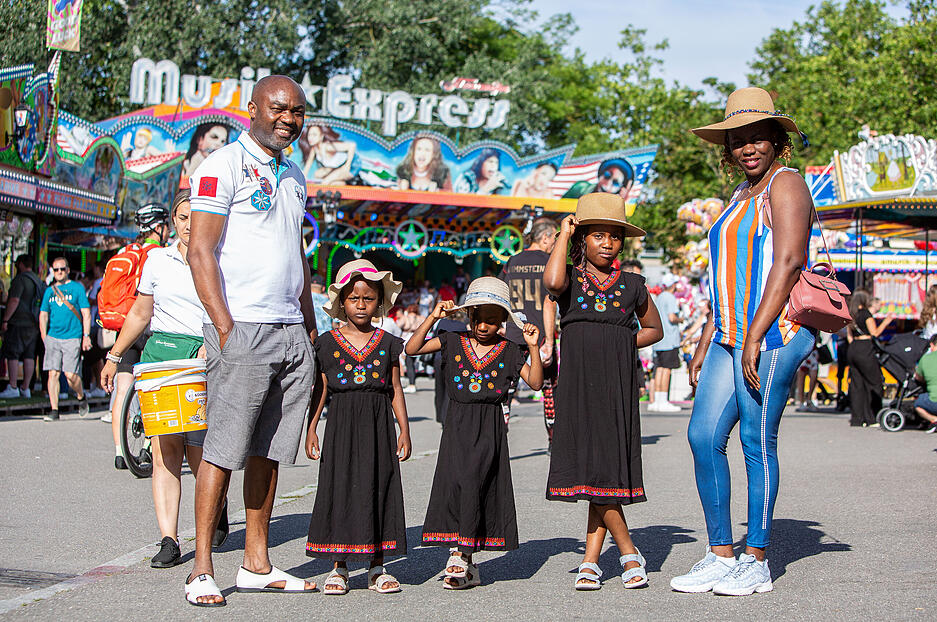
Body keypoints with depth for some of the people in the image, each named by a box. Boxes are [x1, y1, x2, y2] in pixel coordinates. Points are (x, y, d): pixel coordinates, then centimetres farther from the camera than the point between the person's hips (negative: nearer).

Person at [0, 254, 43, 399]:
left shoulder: (20, 279, -10)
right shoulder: (39, 281, 15)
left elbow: (14, 301, -18)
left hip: (18, 323, -8)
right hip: (34, 324, 8)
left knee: (12, 355, -4)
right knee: (29, 356, 7)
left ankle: (13, 388, -7)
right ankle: (25, 388, 9)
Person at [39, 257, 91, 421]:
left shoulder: (77, 288, 4)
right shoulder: (49, 291, 14)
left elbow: (86, 314, 2)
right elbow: (43, 315, 17)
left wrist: (86, 336, -5)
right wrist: (44, 337, 8)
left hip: (72, 338, -4)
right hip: (53, 338, 4)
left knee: (71, 374, -10)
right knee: (53, 373, -3)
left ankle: (81, 397, 18)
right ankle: (54, 410, 2)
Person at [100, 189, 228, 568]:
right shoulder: (158, 260, 13)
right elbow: (140, 314, 21)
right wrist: (113, 357, 22)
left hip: (206, 361, -2)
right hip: (160, 353, 2)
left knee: (198, 450, -5)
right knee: (164, 447, -8)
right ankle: (168, 540, -8)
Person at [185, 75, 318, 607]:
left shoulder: (294, 177, 20)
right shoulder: (223, 166, -3)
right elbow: (201, 252, -9)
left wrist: (311, 327, 17)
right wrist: (225, 328, -16)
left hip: (292, 333, 7)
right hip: (243, 329, -7)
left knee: (269, 450, 8)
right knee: (224, 449, -6)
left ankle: (257, 565, 13)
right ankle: (202, 569, -1)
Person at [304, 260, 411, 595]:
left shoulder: (387, 343, 5)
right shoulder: (328, 343, 3)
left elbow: (395, 389, 7)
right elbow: (321, 389, 4)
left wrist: (404, 429, 4)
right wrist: (310, 429, -1)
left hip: (378, 427, 1)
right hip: (341, 425, -1)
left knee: (379, 488, 3)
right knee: (340, 489, 0)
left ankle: (377, 567, 11)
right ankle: (338, 567, 9)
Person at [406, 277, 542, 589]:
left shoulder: (509, 351, 5)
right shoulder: (454, 342, 5)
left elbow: (535, 382, -1)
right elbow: (412, 349, -1)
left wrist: (534, 348, -13)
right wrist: (432, 318, -9)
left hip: (490, 429, -1)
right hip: (457, 425, 1)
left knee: (473, 482, -14)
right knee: (453, 484, -5)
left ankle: (461, 555, -5)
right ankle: (467, 567, 3)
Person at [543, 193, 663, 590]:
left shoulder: (632, 285, 12)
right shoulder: (571, 278, 5)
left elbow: (654, 329, 24)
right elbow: (552, 282, -20)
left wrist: (623, 343, 5)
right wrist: (563, 234, -7)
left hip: (617, 383, 2)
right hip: (577, 381, -1)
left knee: (609, 465, -3)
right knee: (589, 463, -8)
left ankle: (590, 560, 6)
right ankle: (628, 552, 4)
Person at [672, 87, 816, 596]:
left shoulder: (785, 185, -5)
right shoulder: (739, 197, 22)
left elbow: (787, 264, -16)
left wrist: (755, 338, -21)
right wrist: (704, 346, 18)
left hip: (775, 332, -8)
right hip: (731, 334, 9)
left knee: (757, 441, -5)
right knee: (703, 435, 2)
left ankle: (756, 562, 5)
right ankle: (720, 556, 9)